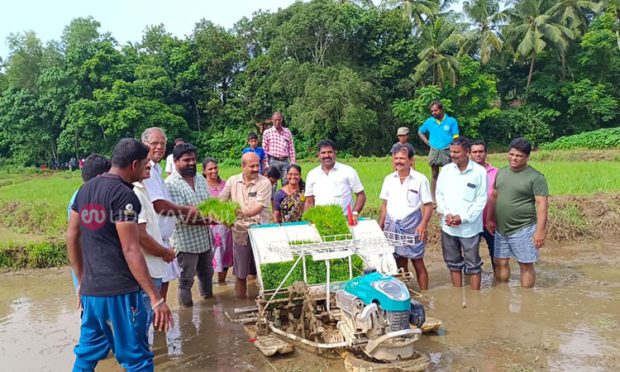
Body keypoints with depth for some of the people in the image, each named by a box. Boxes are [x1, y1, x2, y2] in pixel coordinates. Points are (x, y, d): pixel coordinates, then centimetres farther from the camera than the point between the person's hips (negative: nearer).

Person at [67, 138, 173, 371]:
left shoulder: (85, 190, 10)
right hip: (120, 291, -8)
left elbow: (72, 238, 14)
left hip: (90, 289, 8)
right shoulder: (124, 195, -15)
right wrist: (156, 298, -18)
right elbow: (130, 251, -20)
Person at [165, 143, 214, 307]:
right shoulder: (171, 184, -16)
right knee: (186, 280, 7)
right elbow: (181, 216, -21)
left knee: (207, 275, 21)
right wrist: (207, 219, -22)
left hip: (205, 239, 7)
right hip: (186, 242, -7)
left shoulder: (200, 178, 7)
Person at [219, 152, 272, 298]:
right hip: (240, 231, 3)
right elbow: (220, 201, 7)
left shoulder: (264, 183, -8)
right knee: (240, 272, 11)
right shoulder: (232, 181, 3)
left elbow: (259, 207, -17)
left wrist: (244, 214, -33)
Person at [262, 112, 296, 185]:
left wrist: (293, 162, 4)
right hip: (273, 161, -2)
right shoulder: (267, 132, 1)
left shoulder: (287, 132, 9)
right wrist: (266, 165, -4)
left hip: (285, 161, 2)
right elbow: (265, 150, 1)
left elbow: (291, 148, 11)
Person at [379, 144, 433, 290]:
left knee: (418, 263, 3)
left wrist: (423, 224, -20)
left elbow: (428, 205, -6)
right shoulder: (389, 179, 7)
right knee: (400, 263, 11)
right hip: (392, 226, 4)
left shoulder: (420, 179, -5)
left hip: (412, 226, -4)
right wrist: (380, 226, 8)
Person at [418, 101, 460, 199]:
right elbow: (420, 131, 19)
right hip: (434, 151, 2)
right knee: (434, 175, 8)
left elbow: (455, 138, -4)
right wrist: (427, 142, 6)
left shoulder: (451, 121, -4)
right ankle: (433, 198, 14)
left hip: (447, 151, -2)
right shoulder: (429, 121, 4)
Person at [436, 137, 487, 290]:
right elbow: (439, 194, 5)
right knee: (453, 263, 16)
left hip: (470, 227, -4)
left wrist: (463, 218, -16)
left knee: (473, 265, 7)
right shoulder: (446, 170, 3)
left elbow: (481, 200, -9)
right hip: (448, 227, 4)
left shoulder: (479, 172, -8)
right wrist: (446, 213, -10)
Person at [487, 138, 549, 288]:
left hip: (523, 230, -6)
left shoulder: (535, 177, -12)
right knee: (500, 263, 15)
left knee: (525, 265, 5)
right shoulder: (501, 172, 7)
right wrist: (489, 219, 13)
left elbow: (542, 204, -15)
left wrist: (540, 230, -20)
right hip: (501, 229, 6)